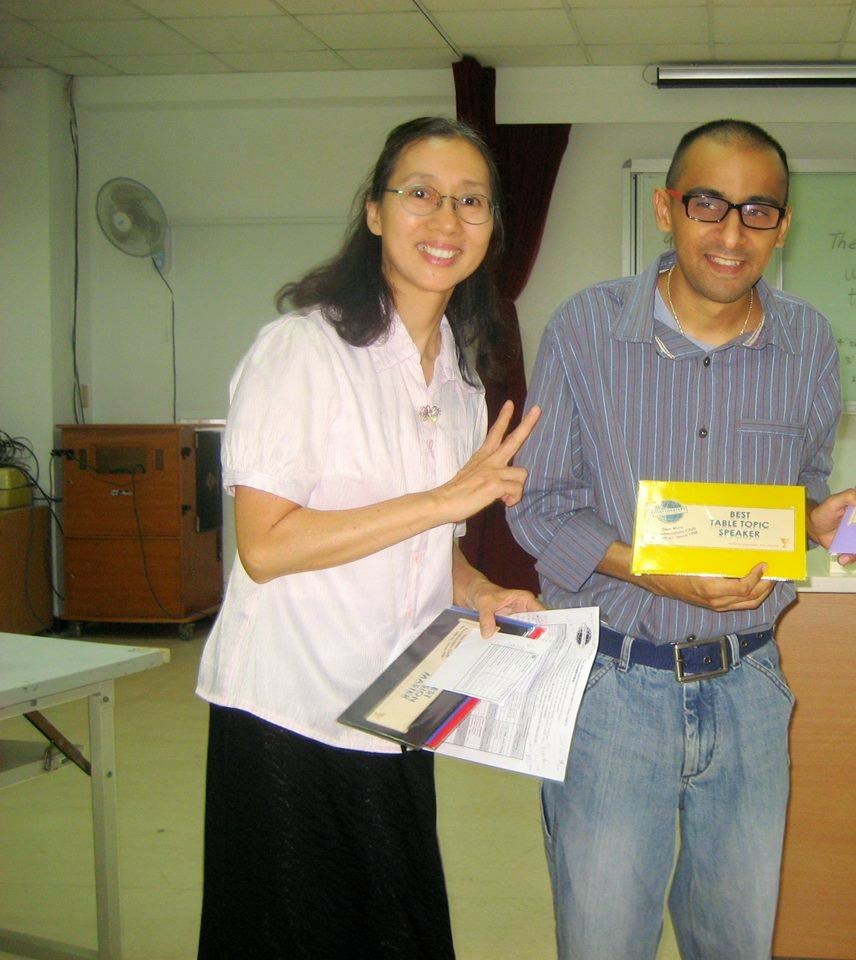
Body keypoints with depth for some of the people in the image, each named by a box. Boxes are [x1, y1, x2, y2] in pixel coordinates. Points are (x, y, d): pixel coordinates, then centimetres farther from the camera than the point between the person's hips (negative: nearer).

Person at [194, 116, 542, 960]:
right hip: (288, 714, -7)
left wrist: (477, 592, -1)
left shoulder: (458, 372, 11)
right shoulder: (303, 346, -13)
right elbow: (264, 546, -20)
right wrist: (448, 498, -20)